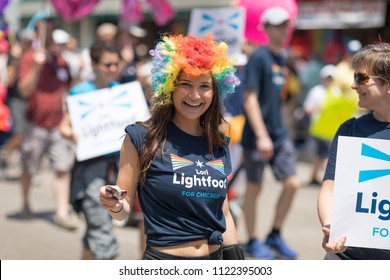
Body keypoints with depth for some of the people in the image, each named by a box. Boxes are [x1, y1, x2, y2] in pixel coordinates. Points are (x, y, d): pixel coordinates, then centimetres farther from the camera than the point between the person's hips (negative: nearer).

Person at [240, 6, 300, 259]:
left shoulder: (281, 58, 11)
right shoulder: (259, 58, -12)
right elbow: (250, 99, -16)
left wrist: (279, 131, 19)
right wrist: (262, 136, -21)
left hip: (279, 134, 7)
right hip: (257, 136, -7)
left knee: (292, 183, 2)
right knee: (254, 188, 4)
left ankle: (275, 236, 17)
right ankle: (253, 242, 17)